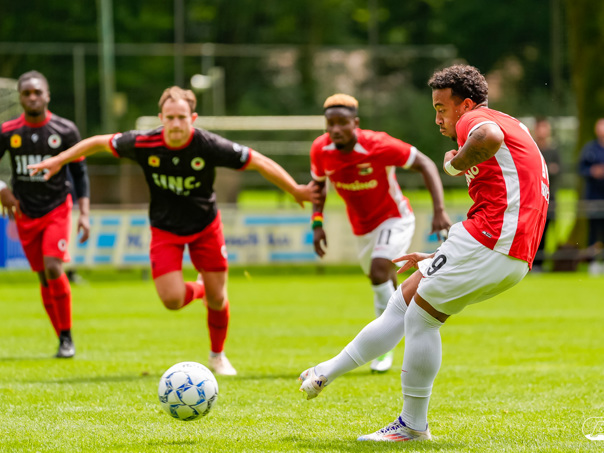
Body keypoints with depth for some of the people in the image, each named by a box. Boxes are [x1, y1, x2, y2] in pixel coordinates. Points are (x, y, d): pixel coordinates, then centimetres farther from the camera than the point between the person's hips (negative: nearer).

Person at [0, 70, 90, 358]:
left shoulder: (65, 131, -5)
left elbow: (80, 173, 1)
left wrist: (84, 213, -7)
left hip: (57, 208, -2)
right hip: (25, 213, 2)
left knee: (53, 268, -19)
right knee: (44, 279, 4)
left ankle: (67, 338, -7)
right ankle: (62, 339, 15)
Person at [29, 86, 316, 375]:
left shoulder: (209, 146, -25)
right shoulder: (144, 144, -22)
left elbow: (258, 162, -14)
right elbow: (100, 143, -4)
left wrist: (296, 191, -9)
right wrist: (59, 160, 0)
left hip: (205, 225, 0)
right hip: (165, 229, 0)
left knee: (217, 299, 3)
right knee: (172, 300, -14)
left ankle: (217, 356, 31)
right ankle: (198, 289, 24)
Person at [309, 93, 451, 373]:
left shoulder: (378, 145, -29)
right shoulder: (321, 150, -15)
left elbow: (425, 164, -22)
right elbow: (319, 184, 7)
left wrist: (439, 211, -30)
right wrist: (317, 222, -6)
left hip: (394, 218, -5)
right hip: (362, 228, 6)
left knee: (379, 272, -25)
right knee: (384, 285, 15)